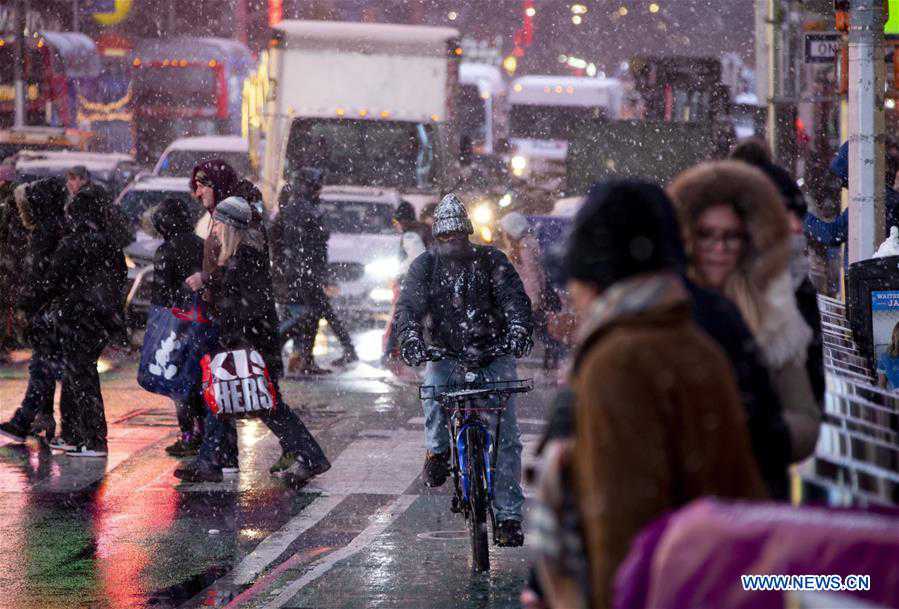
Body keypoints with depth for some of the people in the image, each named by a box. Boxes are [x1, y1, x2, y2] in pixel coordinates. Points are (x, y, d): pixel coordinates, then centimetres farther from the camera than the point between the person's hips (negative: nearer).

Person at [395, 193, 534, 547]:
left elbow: (514, 297, -10)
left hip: (494, 352, 0)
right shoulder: (425, 265, 3)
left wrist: (519, 330, -31)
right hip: (447, 354, 1)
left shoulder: (490, 260, 0)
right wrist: (410, 339, -29)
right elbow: (408, 305, -8)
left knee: (506, 435, -9)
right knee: (434, 385, -35)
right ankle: (437, 451, -7)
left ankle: (508, 515, -5)